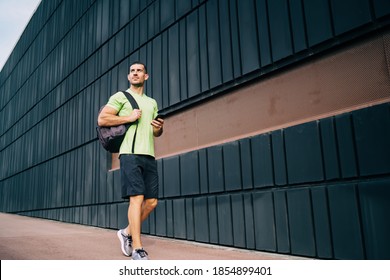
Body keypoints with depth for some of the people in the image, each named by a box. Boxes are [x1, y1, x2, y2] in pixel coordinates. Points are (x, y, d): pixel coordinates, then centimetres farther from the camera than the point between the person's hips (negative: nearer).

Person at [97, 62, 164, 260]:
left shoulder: (152, 102, 25)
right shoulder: (120, 97, 7)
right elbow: (102, 119, -4)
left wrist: (159, 128, 4)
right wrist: (129, 117, -9)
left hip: (149, 155, 6)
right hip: (130, 154, -6)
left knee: (152, 201, 2)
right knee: (137, 198, -14)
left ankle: (127, 232, 22)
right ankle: (137, 249, -7)